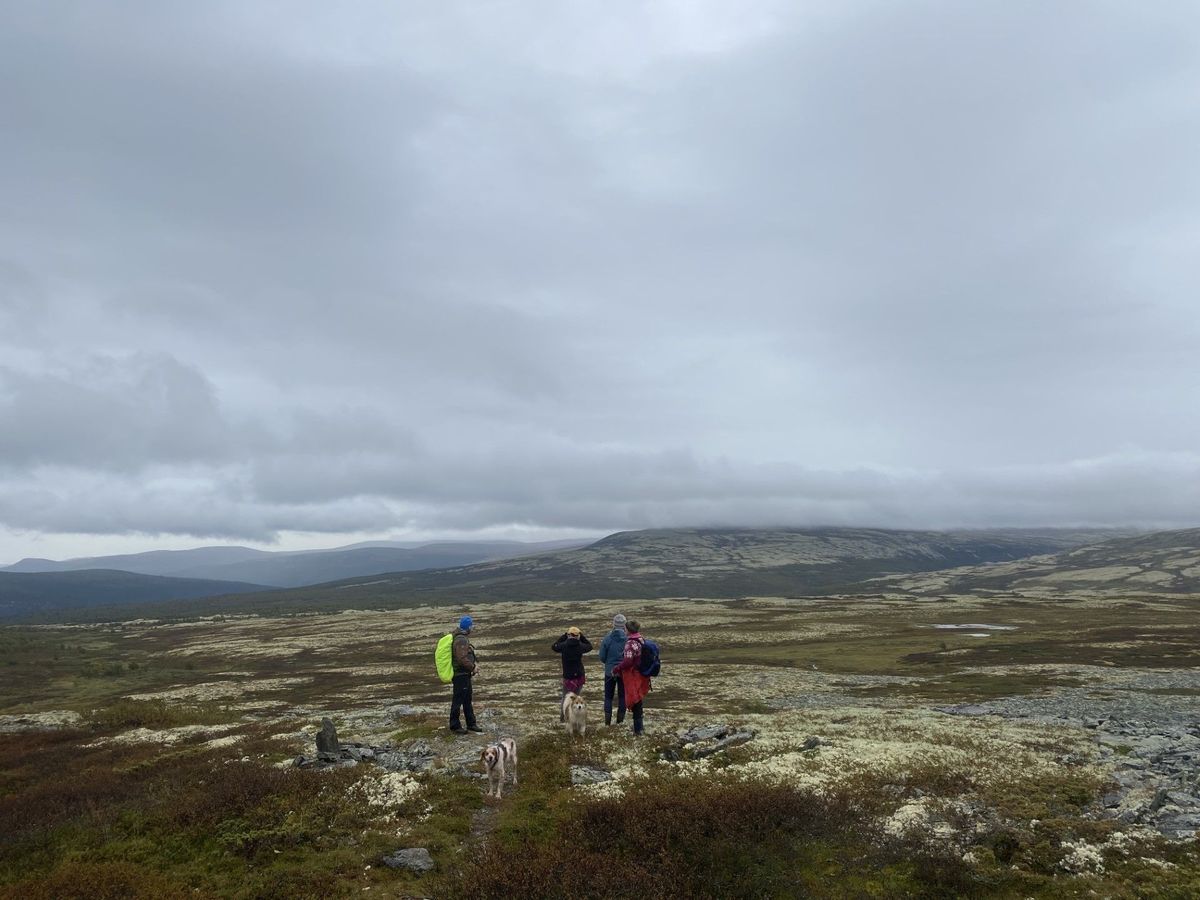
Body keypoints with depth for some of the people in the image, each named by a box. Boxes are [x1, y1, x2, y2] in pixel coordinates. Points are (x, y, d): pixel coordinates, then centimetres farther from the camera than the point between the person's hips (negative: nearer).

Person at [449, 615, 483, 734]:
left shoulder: (463, 638, 13)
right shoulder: (461, 640, -21)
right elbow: (462, 659, -28)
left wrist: (474, 664, 5)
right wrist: (473, 667, -15)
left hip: (465, 675, 11)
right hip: (460, 675, -11)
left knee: (467, 701, 17)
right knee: (458, 700, -1)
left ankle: (471, 724, 25)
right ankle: (454, 726, 8)